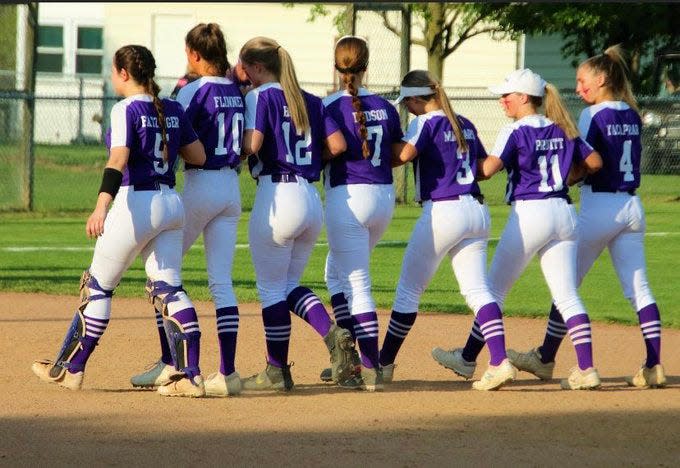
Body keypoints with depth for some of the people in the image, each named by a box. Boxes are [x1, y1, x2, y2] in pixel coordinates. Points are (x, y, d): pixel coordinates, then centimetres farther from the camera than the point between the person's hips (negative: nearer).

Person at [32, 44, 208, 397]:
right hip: (172, 203, 6)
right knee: (168, 289, 4)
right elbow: (198, 156, 11)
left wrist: (101, 206, -31)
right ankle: (190, 377, -7)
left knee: (98, 285, 5)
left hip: (135, 203, -6)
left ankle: (70, 369, 13)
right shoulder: (173, 110, 9)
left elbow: (118, 160, -22)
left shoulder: (126, 110, -10)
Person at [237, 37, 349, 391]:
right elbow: (337, 145, 5)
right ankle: (333, 333, -6)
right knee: (289, 284, 18)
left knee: (271, 288, 3)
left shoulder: (260, 97, -5)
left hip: (276, 196, -7)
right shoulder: (311, 101, 13)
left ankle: (277, 372, 6)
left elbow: (252, 144, -18)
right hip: (311, 198, 7)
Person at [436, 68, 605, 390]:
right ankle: (586, 369, -9)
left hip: (529, 213, -6)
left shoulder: (516, 131, -7)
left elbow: (488, 168, -18)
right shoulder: (562, 130, 11)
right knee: (567, 296, 2)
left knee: (495, 289, 8)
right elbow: (594, 162, 15)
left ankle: (468, 358, 17)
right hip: (564, 213, 6)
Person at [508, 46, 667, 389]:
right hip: (632, 206, 7)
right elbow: (622, 158, 13)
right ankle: (654, 366, -5)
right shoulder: (632, 116, 11)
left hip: (599, 205, -6)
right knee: (638, 288, 3)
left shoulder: (593, 115, -10)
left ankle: (546, 359, 15)